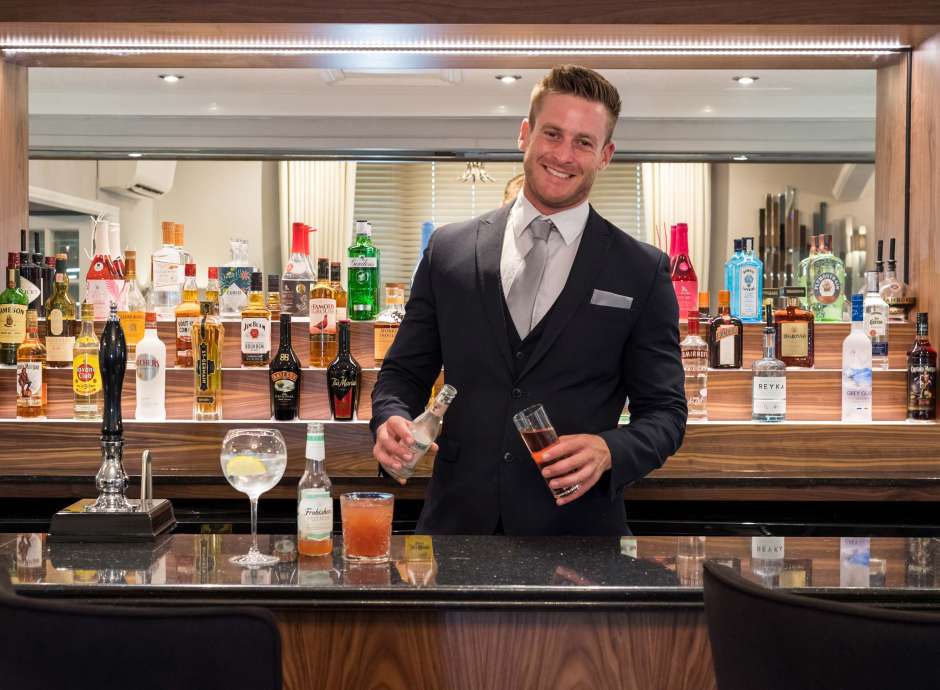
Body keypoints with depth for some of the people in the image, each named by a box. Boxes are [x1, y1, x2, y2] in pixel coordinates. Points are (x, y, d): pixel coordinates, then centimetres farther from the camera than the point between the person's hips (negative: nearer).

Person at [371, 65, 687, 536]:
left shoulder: (642, 272, 0)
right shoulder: (448, 250, 5)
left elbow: (664, 409, 2)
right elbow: (404, 370, 9)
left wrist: (610, 451, -18)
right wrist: (391, 419, -12)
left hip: (574, 531, -1)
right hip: (457, 521, 1)